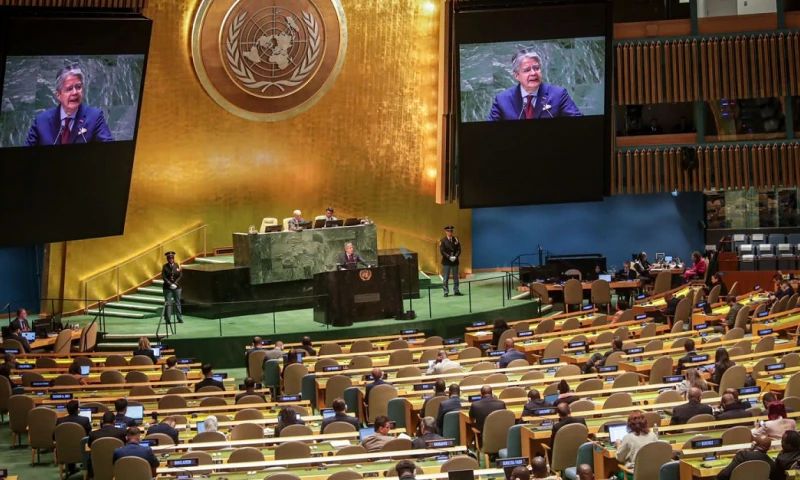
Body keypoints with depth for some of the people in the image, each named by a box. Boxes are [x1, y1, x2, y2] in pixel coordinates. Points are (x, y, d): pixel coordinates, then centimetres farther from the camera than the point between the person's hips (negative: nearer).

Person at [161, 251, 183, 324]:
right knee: (168, 303, -3)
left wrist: (175, 283, -13)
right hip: (167, 287, -2)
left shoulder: (177, 265, 4)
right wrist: (170, 284, -17)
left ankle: (180, 318, 9)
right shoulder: (165, 266, 1)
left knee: (178, 302, 5)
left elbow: (180, 275, -1)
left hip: (176, 287, 2)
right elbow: (163, 277, -6)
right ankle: (167, 319, -2)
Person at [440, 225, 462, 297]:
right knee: (445, 278, -2)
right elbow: (442, 251, -9)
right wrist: (449, 257, -19)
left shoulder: (456, 239, 5)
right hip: (446, 262, -3)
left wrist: (455, 256, -14)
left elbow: (459, 249, 3)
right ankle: (446, 292, 3)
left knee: (456, 277, 8)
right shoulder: (443, 240, -4)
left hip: (455, 261, 3)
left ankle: (456, 291, 15)